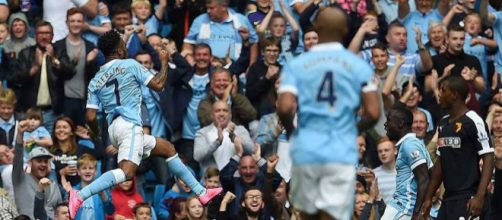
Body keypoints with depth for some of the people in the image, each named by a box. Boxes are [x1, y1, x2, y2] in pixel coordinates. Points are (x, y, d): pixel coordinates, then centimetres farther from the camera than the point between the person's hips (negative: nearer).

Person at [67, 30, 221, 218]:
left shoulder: (95, 81, 14)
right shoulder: (129, 65, 0)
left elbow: (90, 117, 7)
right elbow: (158, 84, 0)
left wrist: (99, 136, 25)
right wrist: (164, 62, 16)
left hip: (113, 127, 8)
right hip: (129, 125, -8)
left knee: (168, 149, 21)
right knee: (127, 171, -25)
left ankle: (200, 192, 23)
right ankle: (80, 195, -40)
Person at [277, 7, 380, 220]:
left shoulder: (296, 65, 3)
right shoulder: (359, 66, 3)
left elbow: (285, 108, -10)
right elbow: (373, 113, -3)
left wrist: (290, 130, 12)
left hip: (306, 151, 1)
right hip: (342, 153, -1)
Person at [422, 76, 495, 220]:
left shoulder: (473, 121, -10)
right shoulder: (443, 123, 15)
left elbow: (488, 159, -14)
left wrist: (479, 197, -23)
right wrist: (428, 198, 20)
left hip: (467, 199, -9)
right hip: (448, 199, 9)